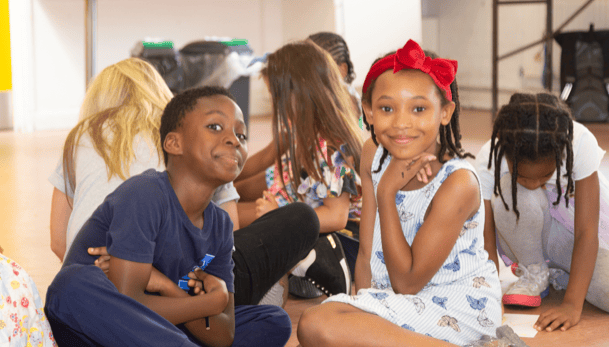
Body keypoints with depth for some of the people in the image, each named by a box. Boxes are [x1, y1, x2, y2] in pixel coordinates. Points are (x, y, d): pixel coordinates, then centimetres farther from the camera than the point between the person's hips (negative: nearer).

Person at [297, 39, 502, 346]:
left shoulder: (458, 183, -20)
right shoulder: (373, 155, 1)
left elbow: (407, 282, -16)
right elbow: (367, 255, 5)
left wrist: (387, 192, -18)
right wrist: (360, 319, -7)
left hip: (456, 310, -6)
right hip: (392, 302, 7)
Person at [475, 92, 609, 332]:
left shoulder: (580, 144, -29)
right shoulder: (489, 160, -26)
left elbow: (587, 232, -29)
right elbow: (486, 242, -22)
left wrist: (572, 305, -35)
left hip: (574, 236, 1)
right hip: (527, 238, 0)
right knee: (512, 193, -35)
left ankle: (558, 275, 5)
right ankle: (534, 273, -7)